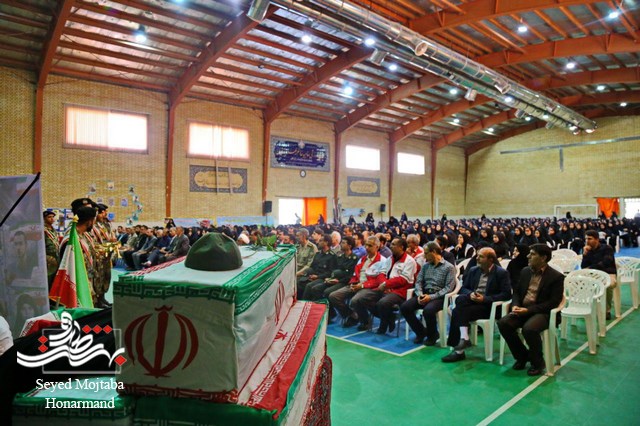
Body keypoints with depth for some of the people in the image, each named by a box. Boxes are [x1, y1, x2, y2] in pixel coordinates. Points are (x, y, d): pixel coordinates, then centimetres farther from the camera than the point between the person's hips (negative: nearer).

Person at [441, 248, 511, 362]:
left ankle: (458, 350, -20)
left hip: (489, 306, -5)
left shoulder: (502, 273, -3)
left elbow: (506, 294, -11)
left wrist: (484, 298, -19)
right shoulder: (473, 270, 13)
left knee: (458, 312, -27)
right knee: (460, 299, -30)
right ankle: (464, 338, -30)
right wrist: (470, 294, -11)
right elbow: (463, 288, 13)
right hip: (472, 301, 5)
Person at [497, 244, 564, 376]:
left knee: (529, 328, -35)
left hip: (543, 312, -6)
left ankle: (537, 362, -6)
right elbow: (516, 291, 17)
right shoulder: (525, 271, 12)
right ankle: (522, 355, 2)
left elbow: (553, 302, -12)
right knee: (503, 323, -20)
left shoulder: (556, 276, -6)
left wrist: (528, 310, -20)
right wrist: (515, 305, -6)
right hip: (523, 309, 6)